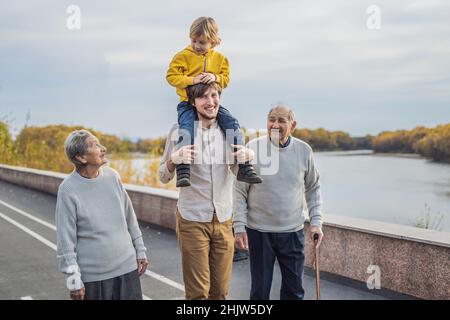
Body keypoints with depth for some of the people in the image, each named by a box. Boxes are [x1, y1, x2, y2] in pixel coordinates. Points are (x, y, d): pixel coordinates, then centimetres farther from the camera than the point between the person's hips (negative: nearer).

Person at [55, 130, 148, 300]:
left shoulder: (112, 176, 2)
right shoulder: (68, 189, -11)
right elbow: (66, 238, -10)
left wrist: (140, 251, 12)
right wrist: (73, 279, -10)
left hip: (127, 268, 4)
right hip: (92, 275, -4)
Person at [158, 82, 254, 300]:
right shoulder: (180, 131, -6)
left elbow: (237, 173, 1)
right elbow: (163, 178, -2)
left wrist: (245, 159, -22)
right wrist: (173, 160, -24)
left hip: (223, 219, 3)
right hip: (192, 220, -3)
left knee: (221, 291, 12)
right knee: (197, 292, 4)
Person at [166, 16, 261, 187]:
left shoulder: (219, 58, 8)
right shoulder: (183, 56, -3)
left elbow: (226, 78, 9)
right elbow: (171, 76, -7)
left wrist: (215, 77, -15)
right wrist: (192, 80, -21)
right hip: (188, 103, -3)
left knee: (233, 124, -14)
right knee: (186, 129, -30)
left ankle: (244, 168, -9)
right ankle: (183, 172, -28)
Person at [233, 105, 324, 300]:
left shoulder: (304, 150, -1)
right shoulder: (252, 149, -8)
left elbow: (313, 188, 11)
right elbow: (239, 192, -4)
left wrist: (316, 221, 2)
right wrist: (239, 227, -9)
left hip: (293, 232, 2)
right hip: (259, 232, -2)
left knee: (295, 290, 12)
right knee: (259, 290, 9)